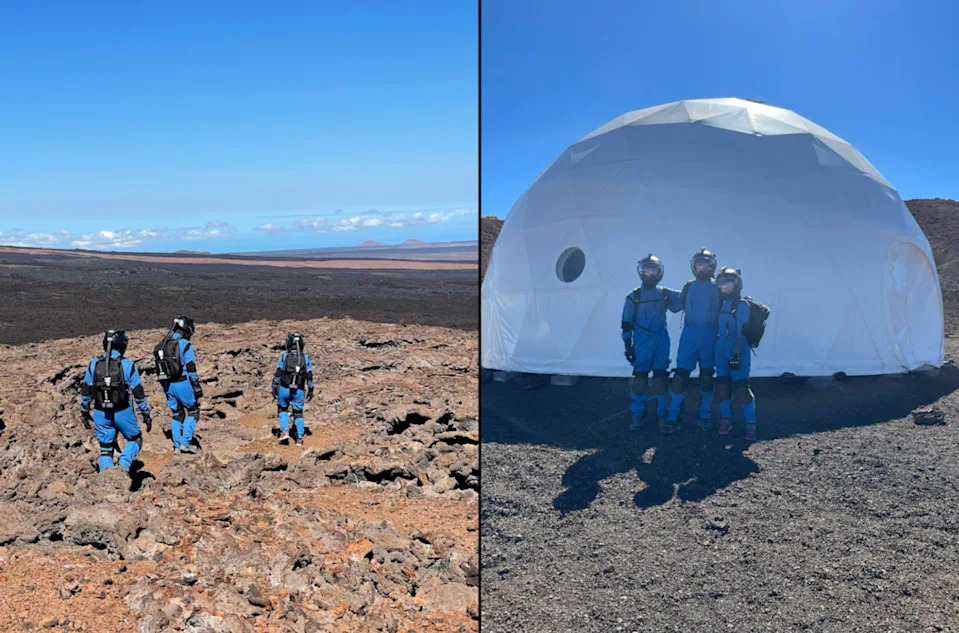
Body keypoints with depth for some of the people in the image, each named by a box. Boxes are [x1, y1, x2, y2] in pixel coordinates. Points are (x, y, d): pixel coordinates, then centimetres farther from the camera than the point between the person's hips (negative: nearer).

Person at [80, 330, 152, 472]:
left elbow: (85, 391, 4)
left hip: (100, 414, 3)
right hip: (122, 413, -2)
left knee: (105, 448, 15)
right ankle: (123, 465, -4)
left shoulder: (93, 364, -3)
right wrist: (146, 415, 2)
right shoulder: (127, 365, -11)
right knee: (135, 439, 19)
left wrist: (84, 412, 17)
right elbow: (138, 393, -7)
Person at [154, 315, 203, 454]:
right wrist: (197, 387, -12)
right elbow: (191, 368, -16)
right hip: (183, 383, -7)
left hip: (168, 384, 7)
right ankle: (185, 442, 1)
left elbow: (160, 368, 15)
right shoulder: (185, 345, -13)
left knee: (176, 414, 17)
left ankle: (177, 445, 17)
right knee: (193, 411, 8)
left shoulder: (163, 345, 10)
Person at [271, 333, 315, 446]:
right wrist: (310, 392, 8)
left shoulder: (284, 356, -4)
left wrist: (274, 390, 0)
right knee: (298, 414, 15)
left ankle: (285, 431, 8)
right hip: (298, 391, 1)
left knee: (282, 409, 24)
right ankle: (299, 439, 11)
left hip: (284, 389, -1)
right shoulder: (306, 359, -1)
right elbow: (309, 377, 0)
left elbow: (278, 374, -6)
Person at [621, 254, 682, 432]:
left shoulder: (665, 294, 8)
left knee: (661, 377, 2)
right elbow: (626, 323, 2)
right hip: (642, 342, -2)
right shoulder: (634, 296, 1)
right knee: (639, 377, -2)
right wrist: (628, 346, -1)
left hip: (661, 340, 2)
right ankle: (637, 415, 7)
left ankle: (663, 414, 10)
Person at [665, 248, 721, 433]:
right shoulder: (689, 287, 10)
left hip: (710, 335, 0)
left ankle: (704, 416, 19)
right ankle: (672, 417, -1)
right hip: (690, 333, 0)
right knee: (681, 374, -7)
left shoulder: (717, 289, 7)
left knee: (707, 375, 6)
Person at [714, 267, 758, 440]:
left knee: (741, 387, -10)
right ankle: (726, 420, 18)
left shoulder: (742, 305, -7)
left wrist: (736, 353, -20)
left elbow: (742, 332, -13)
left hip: (738, 350, -6)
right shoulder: (722, 304, 12)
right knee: (723, 385, 7)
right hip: (722, 349, 6)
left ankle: (750, 423, -2)